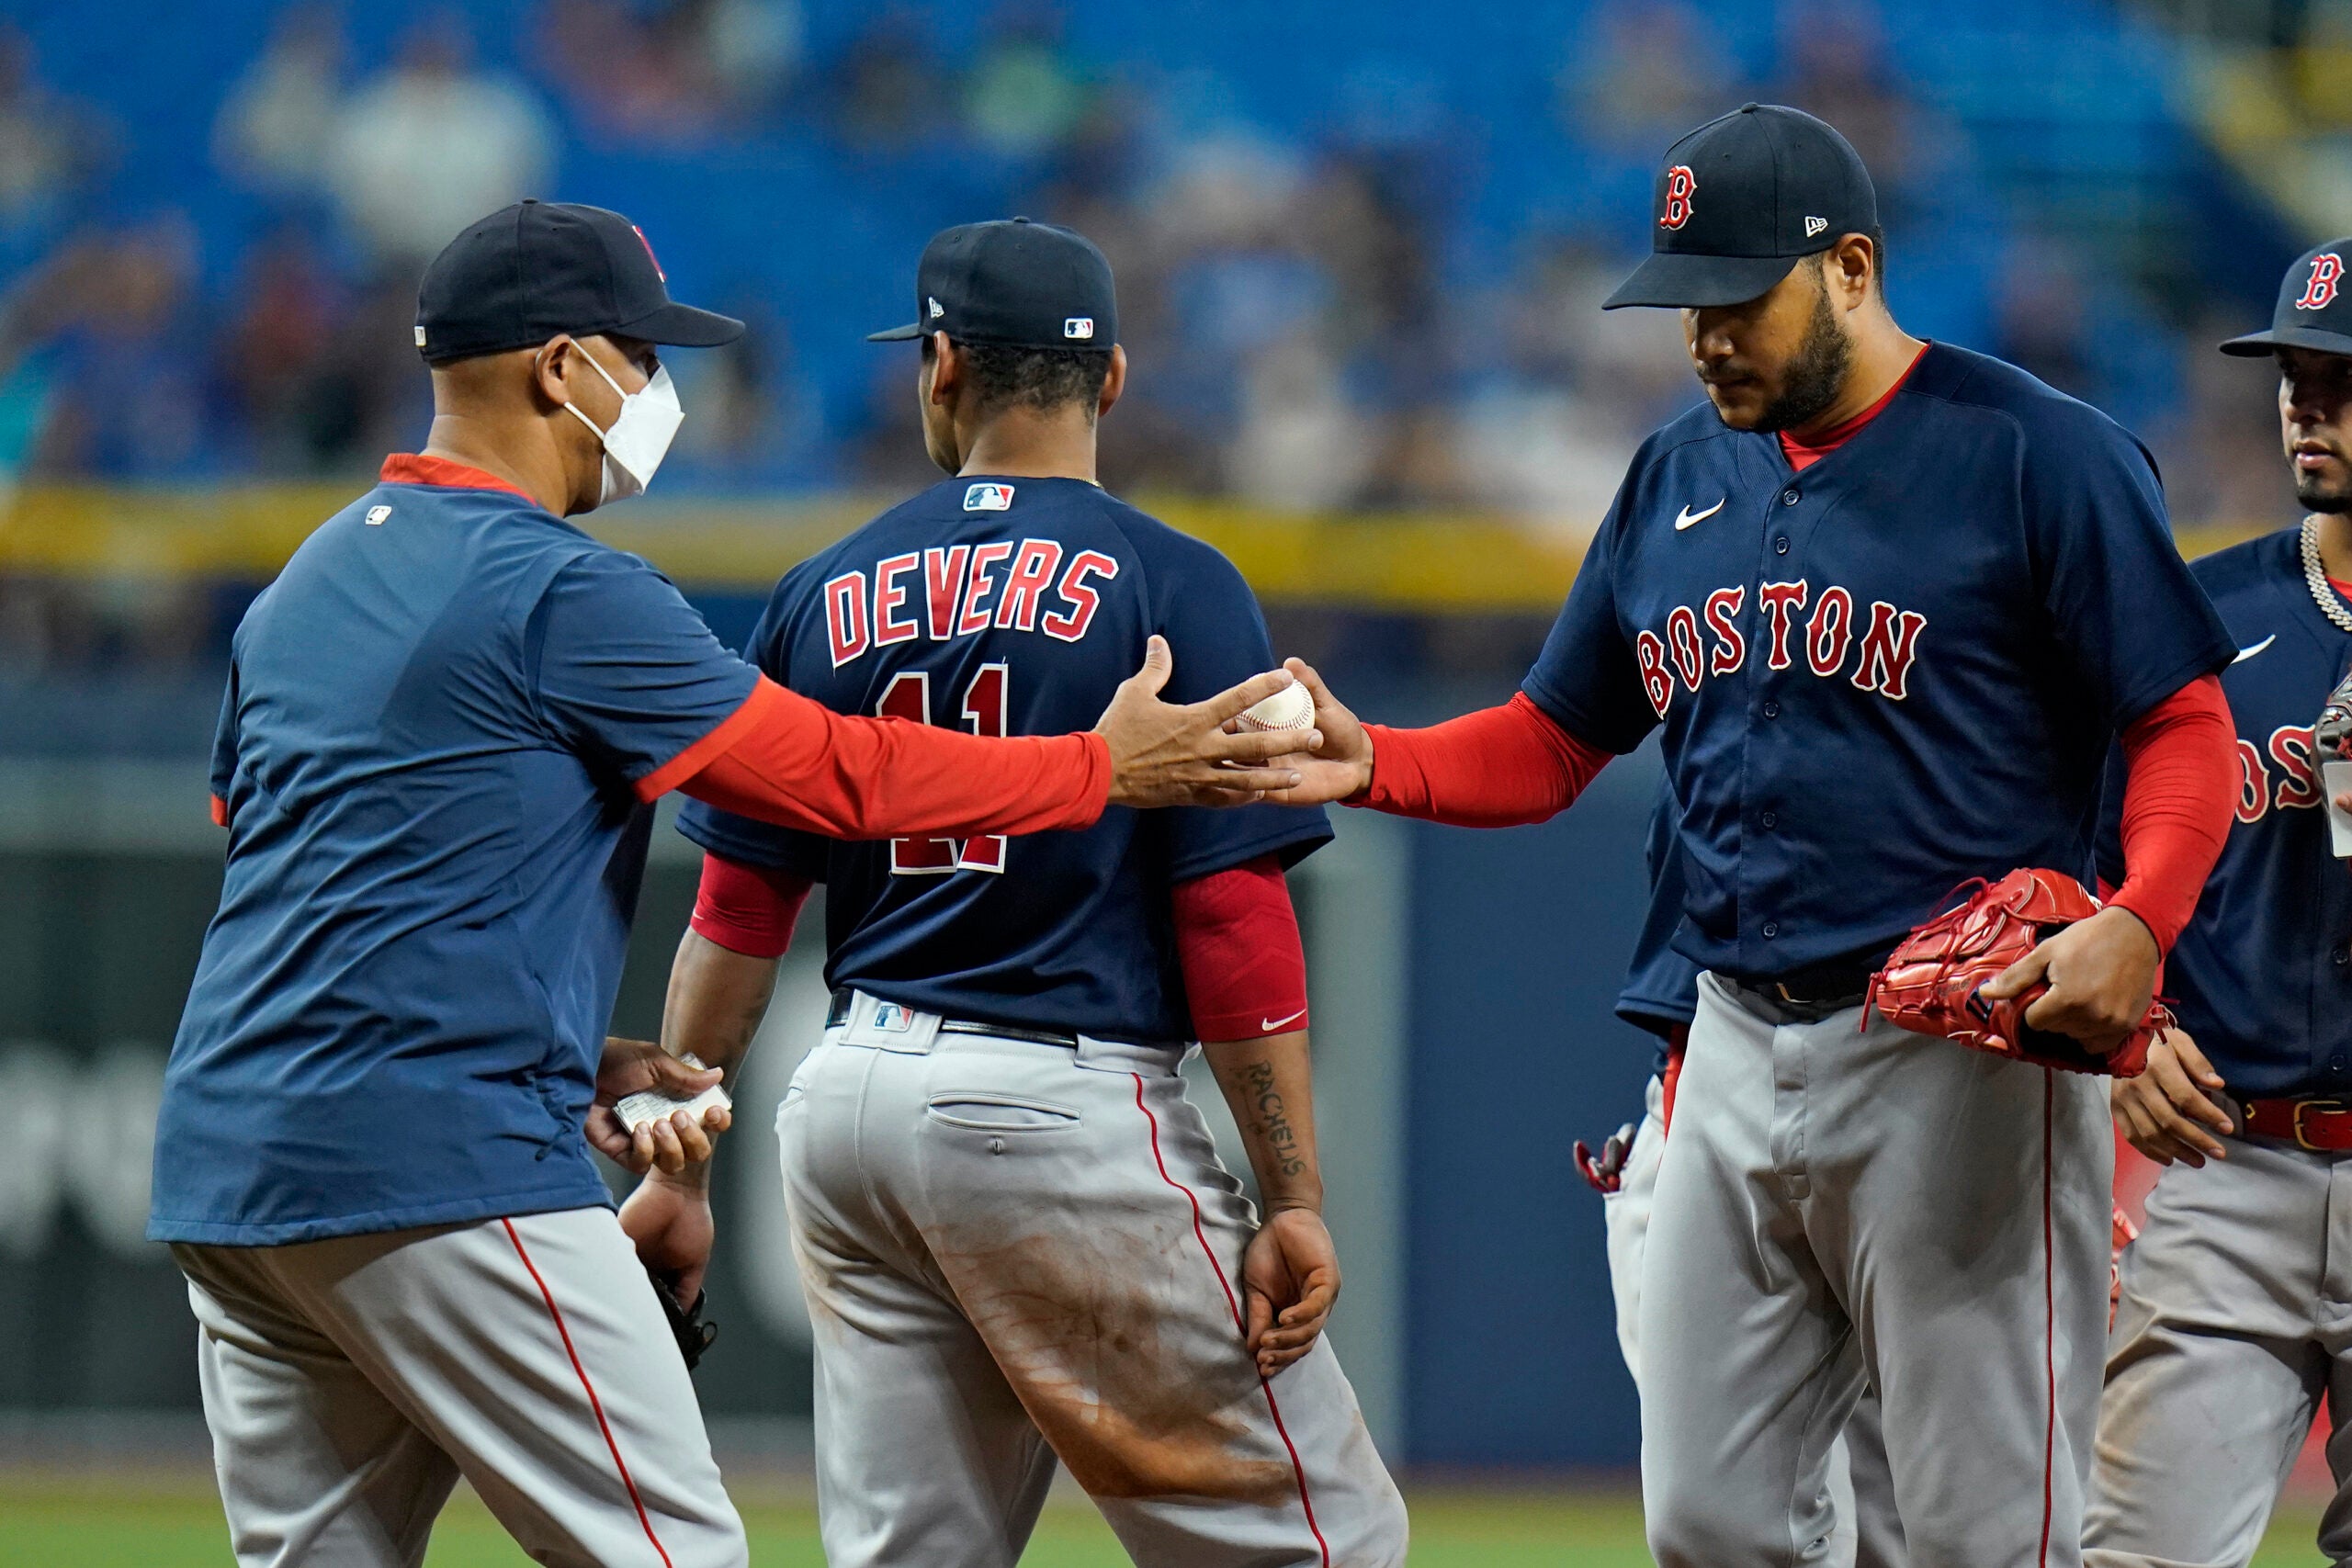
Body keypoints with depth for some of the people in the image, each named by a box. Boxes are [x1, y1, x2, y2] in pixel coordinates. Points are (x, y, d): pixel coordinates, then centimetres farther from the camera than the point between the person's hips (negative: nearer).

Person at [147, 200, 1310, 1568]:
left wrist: (568, 1061, 19)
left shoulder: (301, 588, 18)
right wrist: (1106, 767, 5)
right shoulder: (562, 592, -8)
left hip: (223, 1154, 9)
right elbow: (833, 772, -6)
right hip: (439, 1169, -9)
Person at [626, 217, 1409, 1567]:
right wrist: (1293, 1201, -8)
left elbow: (737, 919, 10)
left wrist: (678, 1172, 16)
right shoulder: (1169, 588, -4)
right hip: (1069, 1112, -6)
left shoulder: (827, 597, 10)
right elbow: (1234, 918, -10)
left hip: (849, 1106, 6)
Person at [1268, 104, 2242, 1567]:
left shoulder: (2036, 453, -7)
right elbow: (1552, 743, 18)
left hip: (1956, 1069, -7)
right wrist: (1372, 763, -1)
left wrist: (2139, 921, -27)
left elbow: (2188, 730, -9)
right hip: (1738, 1052, 7)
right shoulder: (1680, 477, 14)